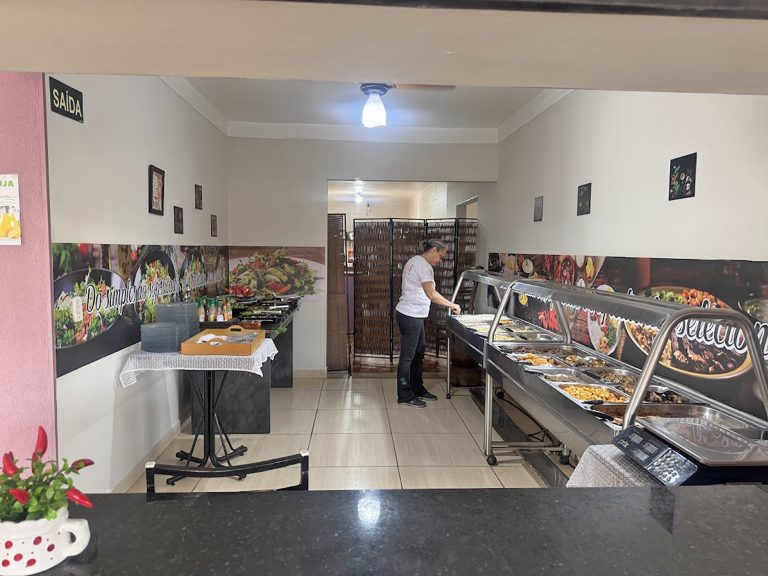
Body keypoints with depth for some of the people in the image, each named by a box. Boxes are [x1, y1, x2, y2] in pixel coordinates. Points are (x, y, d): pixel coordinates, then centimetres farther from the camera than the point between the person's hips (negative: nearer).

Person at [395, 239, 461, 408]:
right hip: (410, 316, -10)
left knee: (418, 353, 17)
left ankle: (418, 390, 28)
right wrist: (451, 305, -15)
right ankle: (405, 396, 10)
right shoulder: (423, 266, -18)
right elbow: (431, 294, -25)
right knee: (408, 356, -1)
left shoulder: (415, 261, 14)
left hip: (415, 315, 10)